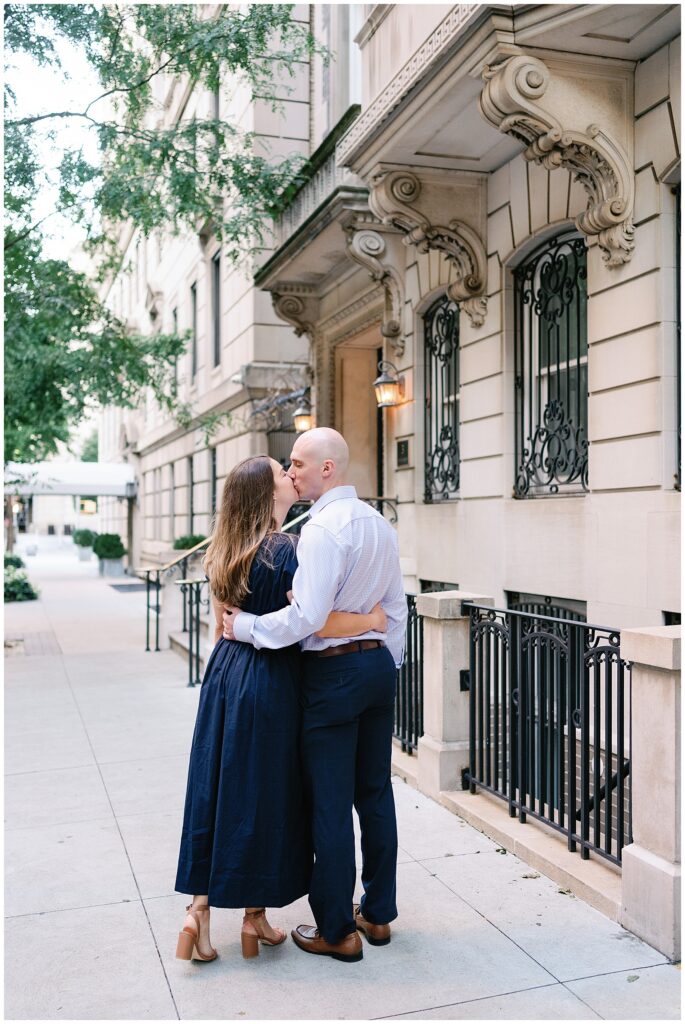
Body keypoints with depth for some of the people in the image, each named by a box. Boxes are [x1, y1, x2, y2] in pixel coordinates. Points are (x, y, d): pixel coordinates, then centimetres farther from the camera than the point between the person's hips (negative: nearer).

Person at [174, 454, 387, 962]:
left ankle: (200, 907, 14)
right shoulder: (288, 550, -15)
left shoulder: (223, 552, 9)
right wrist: (371, 619, -10)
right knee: (264, 794, 5)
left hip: (225, 676, 7)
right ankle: (256, 916, 18)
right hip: (270, 681, -7)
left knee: (217, 789, 11)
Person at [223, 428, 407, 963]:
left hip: (333, 673, -8)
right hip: (379, 664, 9)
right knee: (376, 794, 16)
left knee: (331, 803, 3)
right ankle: (378, 913, 28)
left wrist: (247, 626, -12)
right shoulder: (380, 525, 9)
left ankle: (337, 931, 15)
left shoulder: (323, 528, -18)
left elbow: (307, 616, -25)